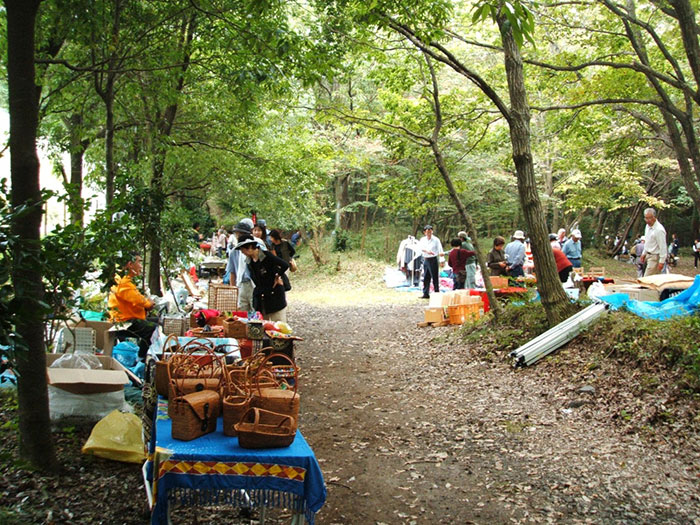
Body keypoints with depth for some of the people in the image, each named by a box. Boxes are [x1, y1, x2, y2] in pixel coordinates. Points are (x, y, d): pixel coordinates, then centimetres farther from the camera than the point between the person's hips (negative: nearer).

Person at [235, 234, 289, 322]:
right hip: (259, 297, 7)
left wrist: (277, 277, -8)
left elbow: (285, 266, -22)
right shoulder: (249, 261, 5)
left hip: (274, 294, -6)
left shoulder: (267, 256, -15)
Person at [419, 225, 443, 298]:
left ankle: (437, 293, 0)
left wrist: (441, 253, -34)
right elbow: (421, 248, -9)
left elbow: (439, 248, -11)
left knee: (435, 277, -4)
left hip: (433, 260, -4)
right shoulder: (422, 239, 8)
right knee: (426, 278, 8)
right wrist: (427, 251, -29)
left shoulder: (436, 240, -2)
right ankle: (426, 294, 14)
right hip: (425, 260, 5)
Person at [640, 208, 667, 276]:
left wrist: (662, 262, -22)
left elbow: (663, 247, -21)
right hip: (649, 255, 9)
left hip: (655, 257, -9)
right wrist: (644, 253, 22)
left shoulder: (659, 230, -21)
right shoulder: (648, 226, 8)